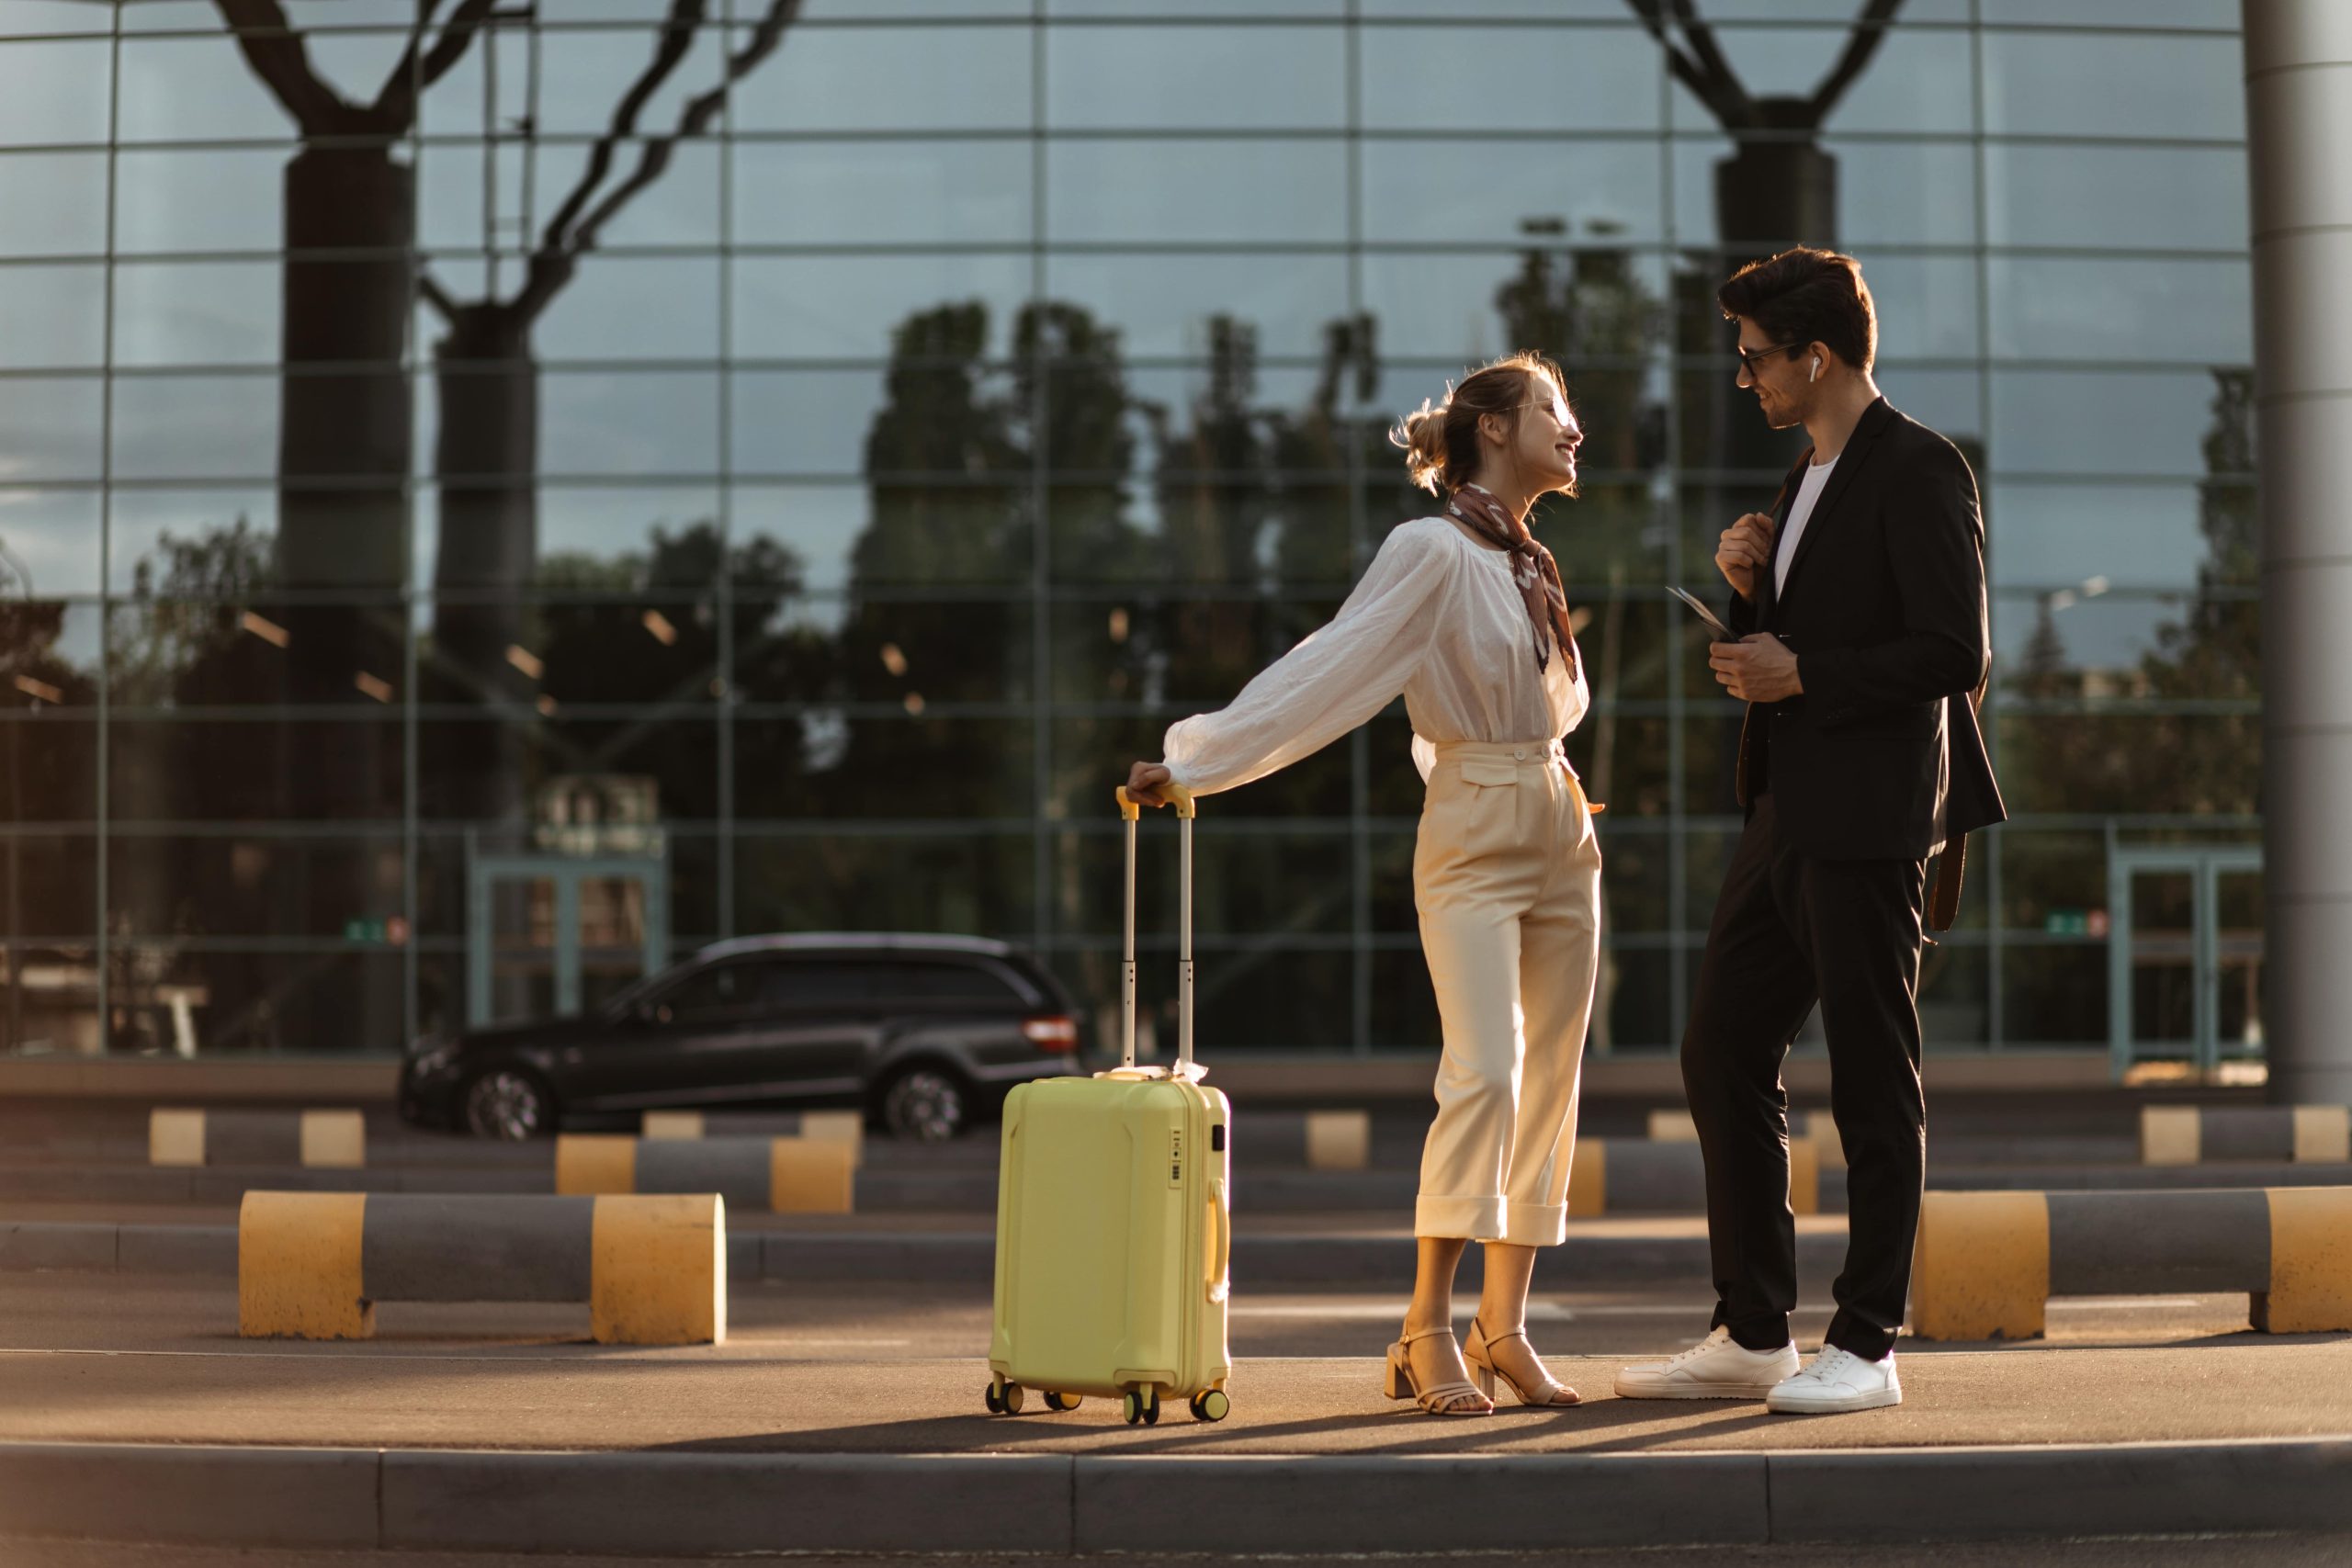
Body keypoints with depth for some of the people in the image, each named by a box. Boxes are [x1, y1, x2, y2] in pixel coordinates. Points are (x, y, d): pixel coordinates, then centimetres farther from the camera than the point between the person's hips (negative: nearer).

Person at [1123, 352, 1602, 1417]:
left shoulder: (1529, 563, 16)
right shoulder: (1432, 551, -8)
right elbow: (1321, 676, -11)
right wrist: (1191, 763, -15)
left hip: (1558, 831, 8)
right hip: (1473, 839, -8)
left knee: (1548, 1084, 3)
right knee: (1483, 1070, -19)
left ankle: (1504, 1330, 6)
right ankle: (1428, 1332, -17)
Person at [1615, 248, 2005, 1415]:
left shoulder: (1919, 472, -10)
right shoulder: (1807, 481, 19)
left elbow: (1954, 654, -17)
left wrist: (1800, 676, -14)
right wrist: (1750, 591, 5)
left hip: (1871, 823, -9)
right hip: (1787, 816, 10)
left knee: (1873, 1082, -2)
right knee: (1722, 1057, 9)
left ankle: (1865, 1348, 5)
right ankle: (1751, 1336, 17)